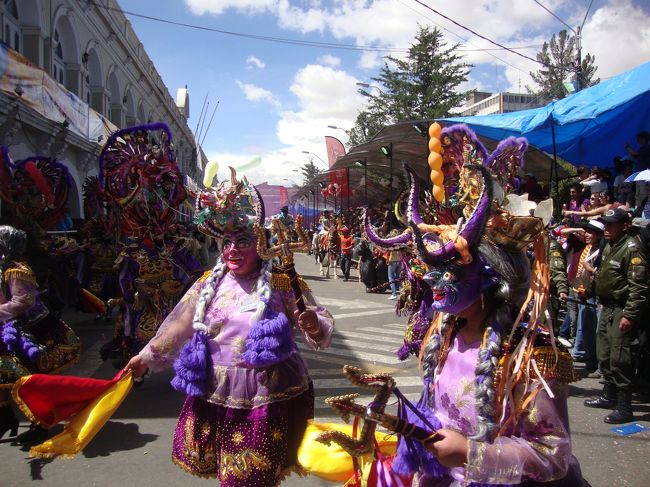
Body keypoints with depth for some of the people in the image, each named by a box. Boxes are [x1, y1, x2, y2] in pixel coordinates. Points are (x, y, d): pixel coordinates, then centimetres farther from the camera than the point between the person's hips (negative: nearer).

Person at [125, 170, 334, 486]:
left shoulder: (282, 283, -8)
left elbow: (320, 329, -8)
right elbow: (180, 324, 14)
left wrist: (315, 326, -31)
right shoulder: (210, 282, 3)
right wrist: (148, 356, 21)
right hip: (216, 395, 4)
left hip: (268, 399, -4)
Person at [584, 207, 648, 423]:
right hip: (607, 308, 10)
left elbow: (638, 286, -21)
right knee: (605, 355, 18)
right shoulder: (609, 246, 14)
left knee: (620, 360, -7)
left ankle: (624, 408, 2)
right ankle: (609, 396, 32)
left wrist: (630, 315, -23)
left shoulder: (633, 248, -16)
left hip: (623, 311, -10)